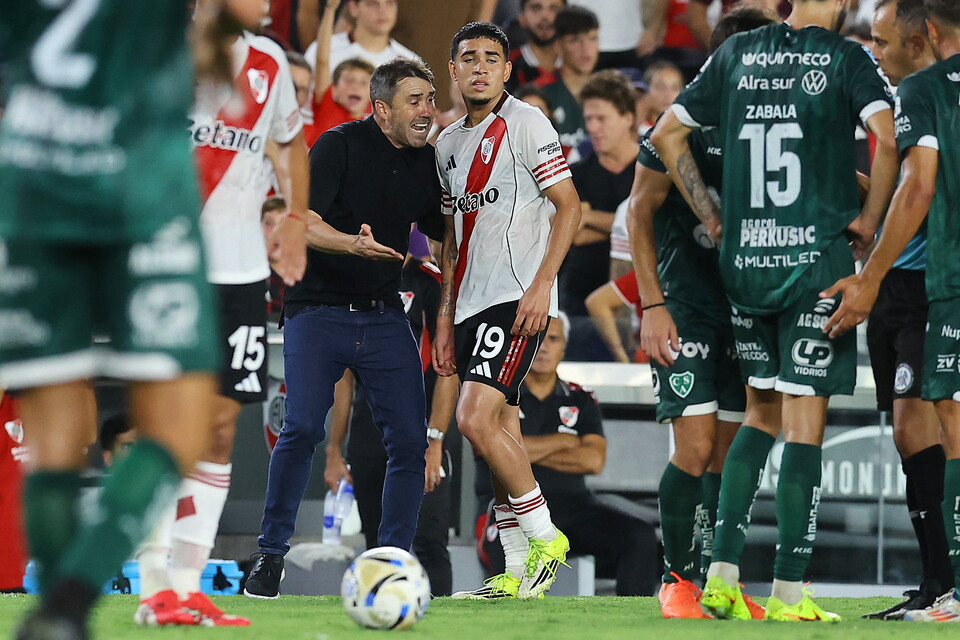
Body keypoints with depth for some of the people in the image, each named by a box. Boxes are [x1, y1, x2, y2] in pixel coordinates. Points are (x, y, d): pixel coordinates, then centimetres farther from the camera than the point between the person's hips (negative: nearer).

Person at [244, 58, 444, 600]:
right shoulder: (340, 145, -9)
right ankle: (271, 556, -6)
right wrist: (354, 244, -36)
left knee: (410, 440, -4)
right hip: (318, 310, -5)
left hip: (385, 316, 5)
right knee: (302, 429, -17)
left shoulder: (427, 160, 7)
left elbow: (444, 236, 19)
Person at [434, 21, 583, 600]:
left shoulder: (526, 123, -5)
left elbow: (569, 206, -9)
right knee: (501, 432, 5)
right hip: (472, 303, 8)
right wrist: (446, 319, 18)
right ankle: (517, 572, 6)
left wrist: (541, 283, -17)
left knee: (476, 418, -19)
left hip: (517, 297, -8)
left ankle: (544, 536, -7)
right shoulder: (450, 143, 18)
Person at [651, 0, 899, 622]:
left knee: (762, 414, 18)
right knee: (805, 421, -1)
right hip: (818, 260, -5)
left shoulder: (738, 52, 9)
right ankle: (789, 591, -2)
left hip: (743, 261, 5)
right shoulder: (848, 58, -5)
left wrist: (712, 215, 15)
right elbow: (889, 135, -20)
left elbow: (668, 132, 13)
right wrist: (870, 219, -7)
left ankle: (723, 572, 9)